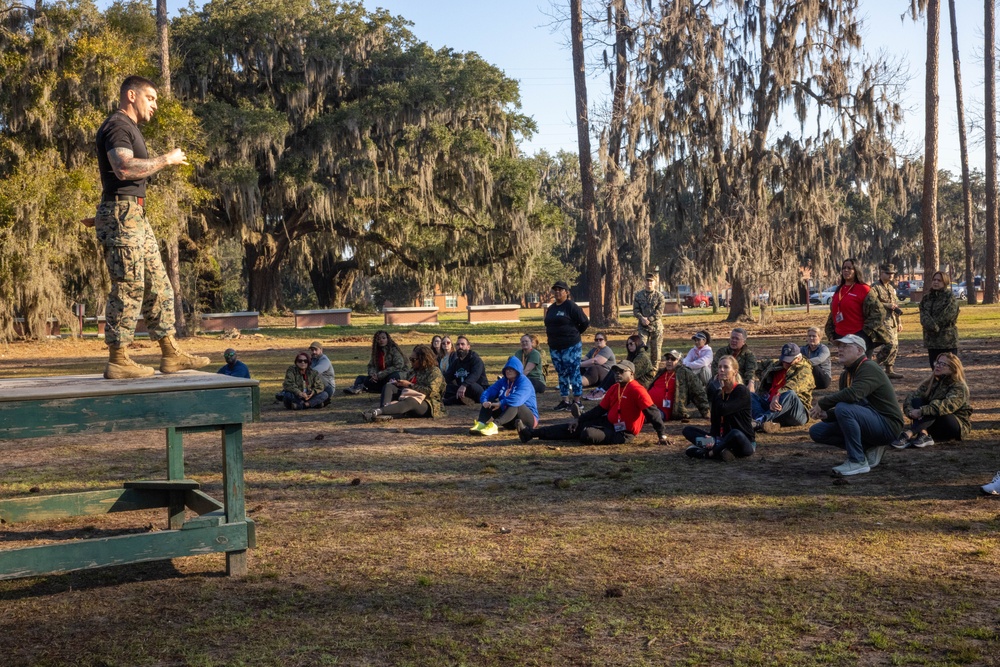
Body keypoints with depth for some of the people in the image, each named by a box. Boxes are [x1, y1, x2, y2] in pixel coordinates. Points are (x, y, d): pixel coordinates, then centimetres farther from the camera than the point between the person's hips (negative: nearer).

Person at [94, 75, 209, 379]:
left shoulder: (129, 128, 24)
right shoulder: (116, 126, -9)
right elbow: (123, 168, -24)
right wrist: (165, 160, -16)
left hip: (136, 216, 10)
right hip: (121, 214, -10)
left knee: (158, 285, 9)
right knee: (128, 288, -9)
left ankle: (170, 354, 12)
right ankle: (117, 360, -4)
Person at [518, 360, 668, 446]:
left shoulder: (637, 390, -17)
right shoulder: (615, 388, 9)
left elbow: (652, 412, -22)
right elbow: (600, 409, 13)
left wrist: (662, 434, -27)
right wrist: (579, 420, 10)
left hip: (622, 432, -9)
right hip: (608, 423, 9)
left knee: (587, 435, -30)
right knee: (575, 427, 3)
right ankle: (531, 433, 4)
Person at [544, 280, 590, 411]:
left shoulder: (571, 307, -10)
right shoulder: (551, 309, 13)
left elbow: (585, 322, -10)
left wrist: (574, 333, 1)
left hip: (571, 346, -7)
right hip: (554, 347, 7)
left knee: (574, 373, -3)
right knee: (562, 374, 11)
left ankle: (576, 401, 2)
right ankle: (564, 401, 16)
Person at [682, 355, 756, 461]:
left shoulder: (742, 391, -11)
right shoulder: (719, 392, 9)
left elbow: (722, 410, -24)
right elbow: (715, 420, 5)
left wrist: (719, 388, -10)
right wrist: (711, 437, -16)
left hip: (745, 442, -7)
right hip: (722, 438, 7)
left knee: (735, 434, -42)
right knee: (687, 430, -5)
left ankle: (707, 453, -24)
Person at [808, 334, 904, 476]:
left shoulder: (870, 368, -16)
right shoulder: (846, 374, 13)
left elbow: (853, 394, -34)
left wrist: (822, 403, -23)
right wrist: (826, 414, -8)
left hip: (887, 424, -9)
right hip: (870, 423, 9)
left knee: (843, 409, -33)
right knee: (817, 431, 1)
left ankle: (858, 462, -21)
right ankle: (869, 449, 2)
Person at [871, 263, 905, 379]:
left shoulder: (891, 287, 20)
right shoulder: (875, 287, -8)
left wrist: (899, 322, 22)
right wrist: (887, 305, -18)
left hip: (892, 321, 9)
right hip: (883, 321, -9)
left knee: (895, 347, 8)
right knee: (890, 344, -19)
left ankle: (889, 370, 15)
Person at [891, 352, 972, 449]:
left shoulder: (959, 387, -10)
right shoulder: (930, 383, 8)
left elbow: (948, 405, -31)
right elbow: (911, 398, -5)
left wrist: (921, 411, -39)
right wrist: (910, 411, -28)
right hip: (935, 427, 5)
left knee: (934, 410, -32)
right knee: (916, 401, -17)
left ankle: (908, 435, -52)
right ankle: (923, 435, -42)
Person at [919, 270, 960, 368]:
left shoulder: (951, 299, -5)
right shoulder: (926, 298, 12)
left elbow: (944, 317, -15)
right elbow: (923, 315, -2)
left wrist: (928, 325, -10)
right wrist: (933, 326, -19)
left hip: (948, 341, -6)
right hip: (931, 341, 6)